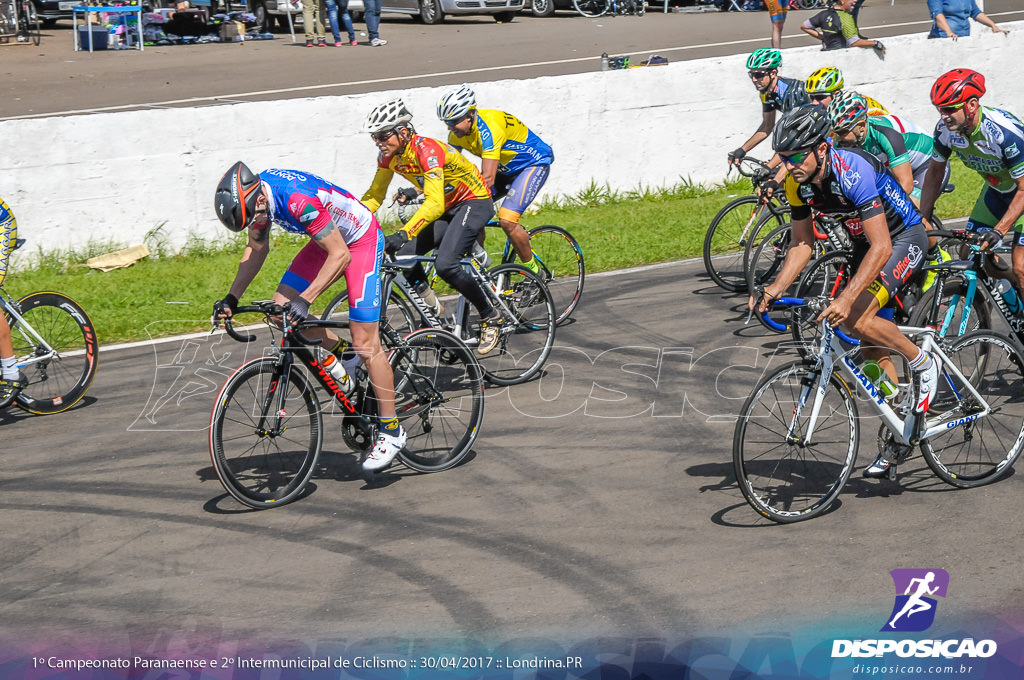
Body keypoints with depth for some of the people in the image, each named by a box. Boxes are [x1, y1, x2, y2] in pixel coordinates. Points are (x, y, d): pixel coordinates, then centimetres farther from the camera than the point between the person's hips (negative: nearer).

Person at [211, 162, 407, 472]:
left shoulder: (299, 200, -36)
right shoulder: (256, 193, -12)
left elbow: (340, 255, -33)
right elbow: (257, 249, 4)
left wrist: (305, 300, -38)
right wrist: (231, 298, -4)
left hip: (361, 240, -8)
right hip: (329, 238, 8)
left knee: (365, 342, -10)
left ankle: (391, 430, 0)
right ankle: (342, 354, 17)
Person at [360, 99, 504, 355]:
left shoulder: (426, 150, -30)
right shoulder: (389, 156, -5)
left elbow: (434, 204, -40)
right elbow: (374, 196, 4)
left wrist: (403, 233, -51)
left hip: (475, 202, -8)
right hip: (447, 207, 8)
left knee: (445, 264, -26)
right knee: (402, 256, -9)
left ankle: (490, 317, -6)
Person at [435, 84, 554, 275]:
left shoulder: (489, 127, -34)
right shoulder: (457, 133, -10)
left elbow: (488, 179, -37)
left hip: (534, 163, -8)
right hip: (505, 168, 8)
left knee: (507, 220, -24)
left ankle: (534, 271, -7)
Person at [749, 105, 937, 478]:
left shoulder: (853, 171, -34)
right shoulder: (799, 183, -12)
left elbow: (882, 247, -39)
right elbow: (802, 242, -2)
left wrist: (846, 298, -47)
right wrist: (776, 288, -18)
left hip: (905, 238, -8)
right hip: (865, 245, 8)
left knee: (857, 318, -27)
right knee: (872, 349, 7)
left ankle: (922, 363, -3)